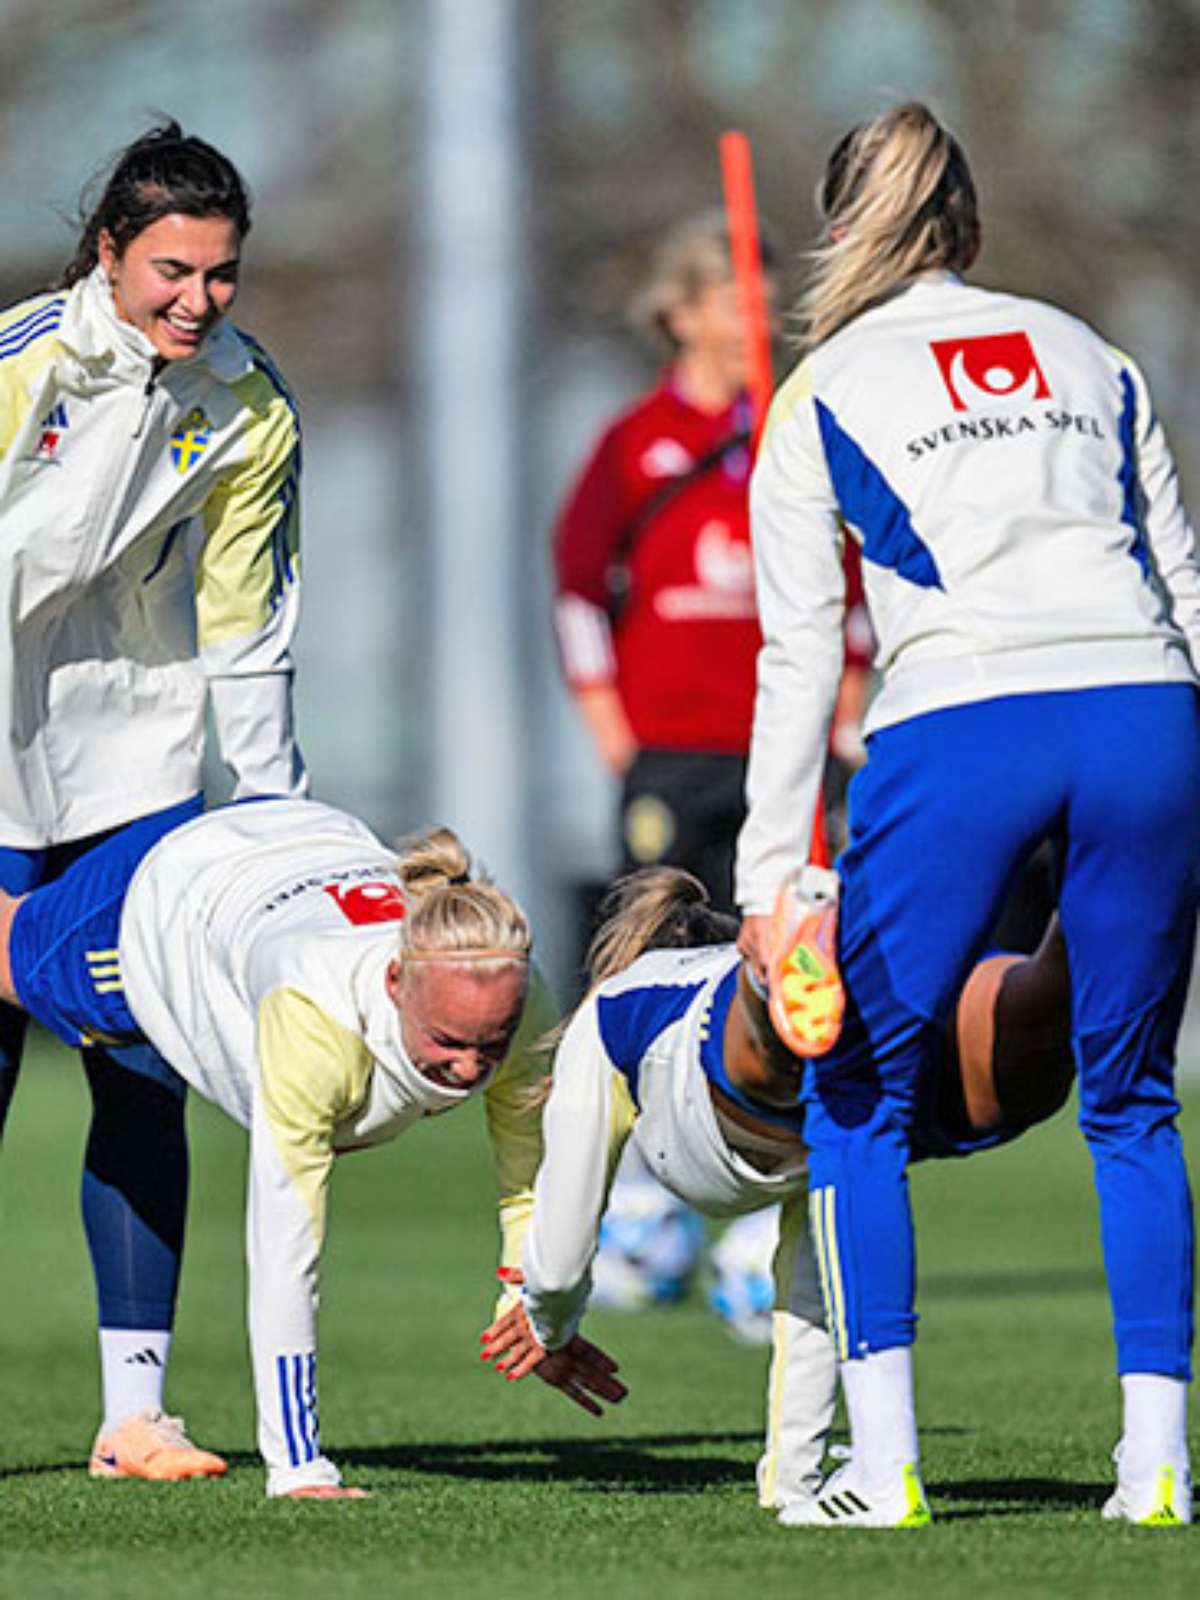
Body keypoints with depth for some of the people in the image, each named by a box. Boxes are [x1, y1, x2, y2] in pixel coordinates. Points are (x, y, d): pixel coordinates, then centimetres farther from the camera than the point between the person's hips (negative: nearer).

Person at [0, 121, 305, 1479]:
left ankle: (135, 1409, 1)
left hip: (135, 749, 3)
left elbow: (245, 623, 3)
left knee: (144, 1078, -1)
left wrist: (274, 805, 2)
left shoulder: (250, 409, -4)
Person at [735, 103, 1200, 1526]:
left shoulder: (821, 395, 13)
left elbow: (799, 655, 8)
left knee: (856, 1102, 10)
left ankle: (881, 1463, 2)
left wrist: (768, 878, 8)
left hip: (958, 729, -3)